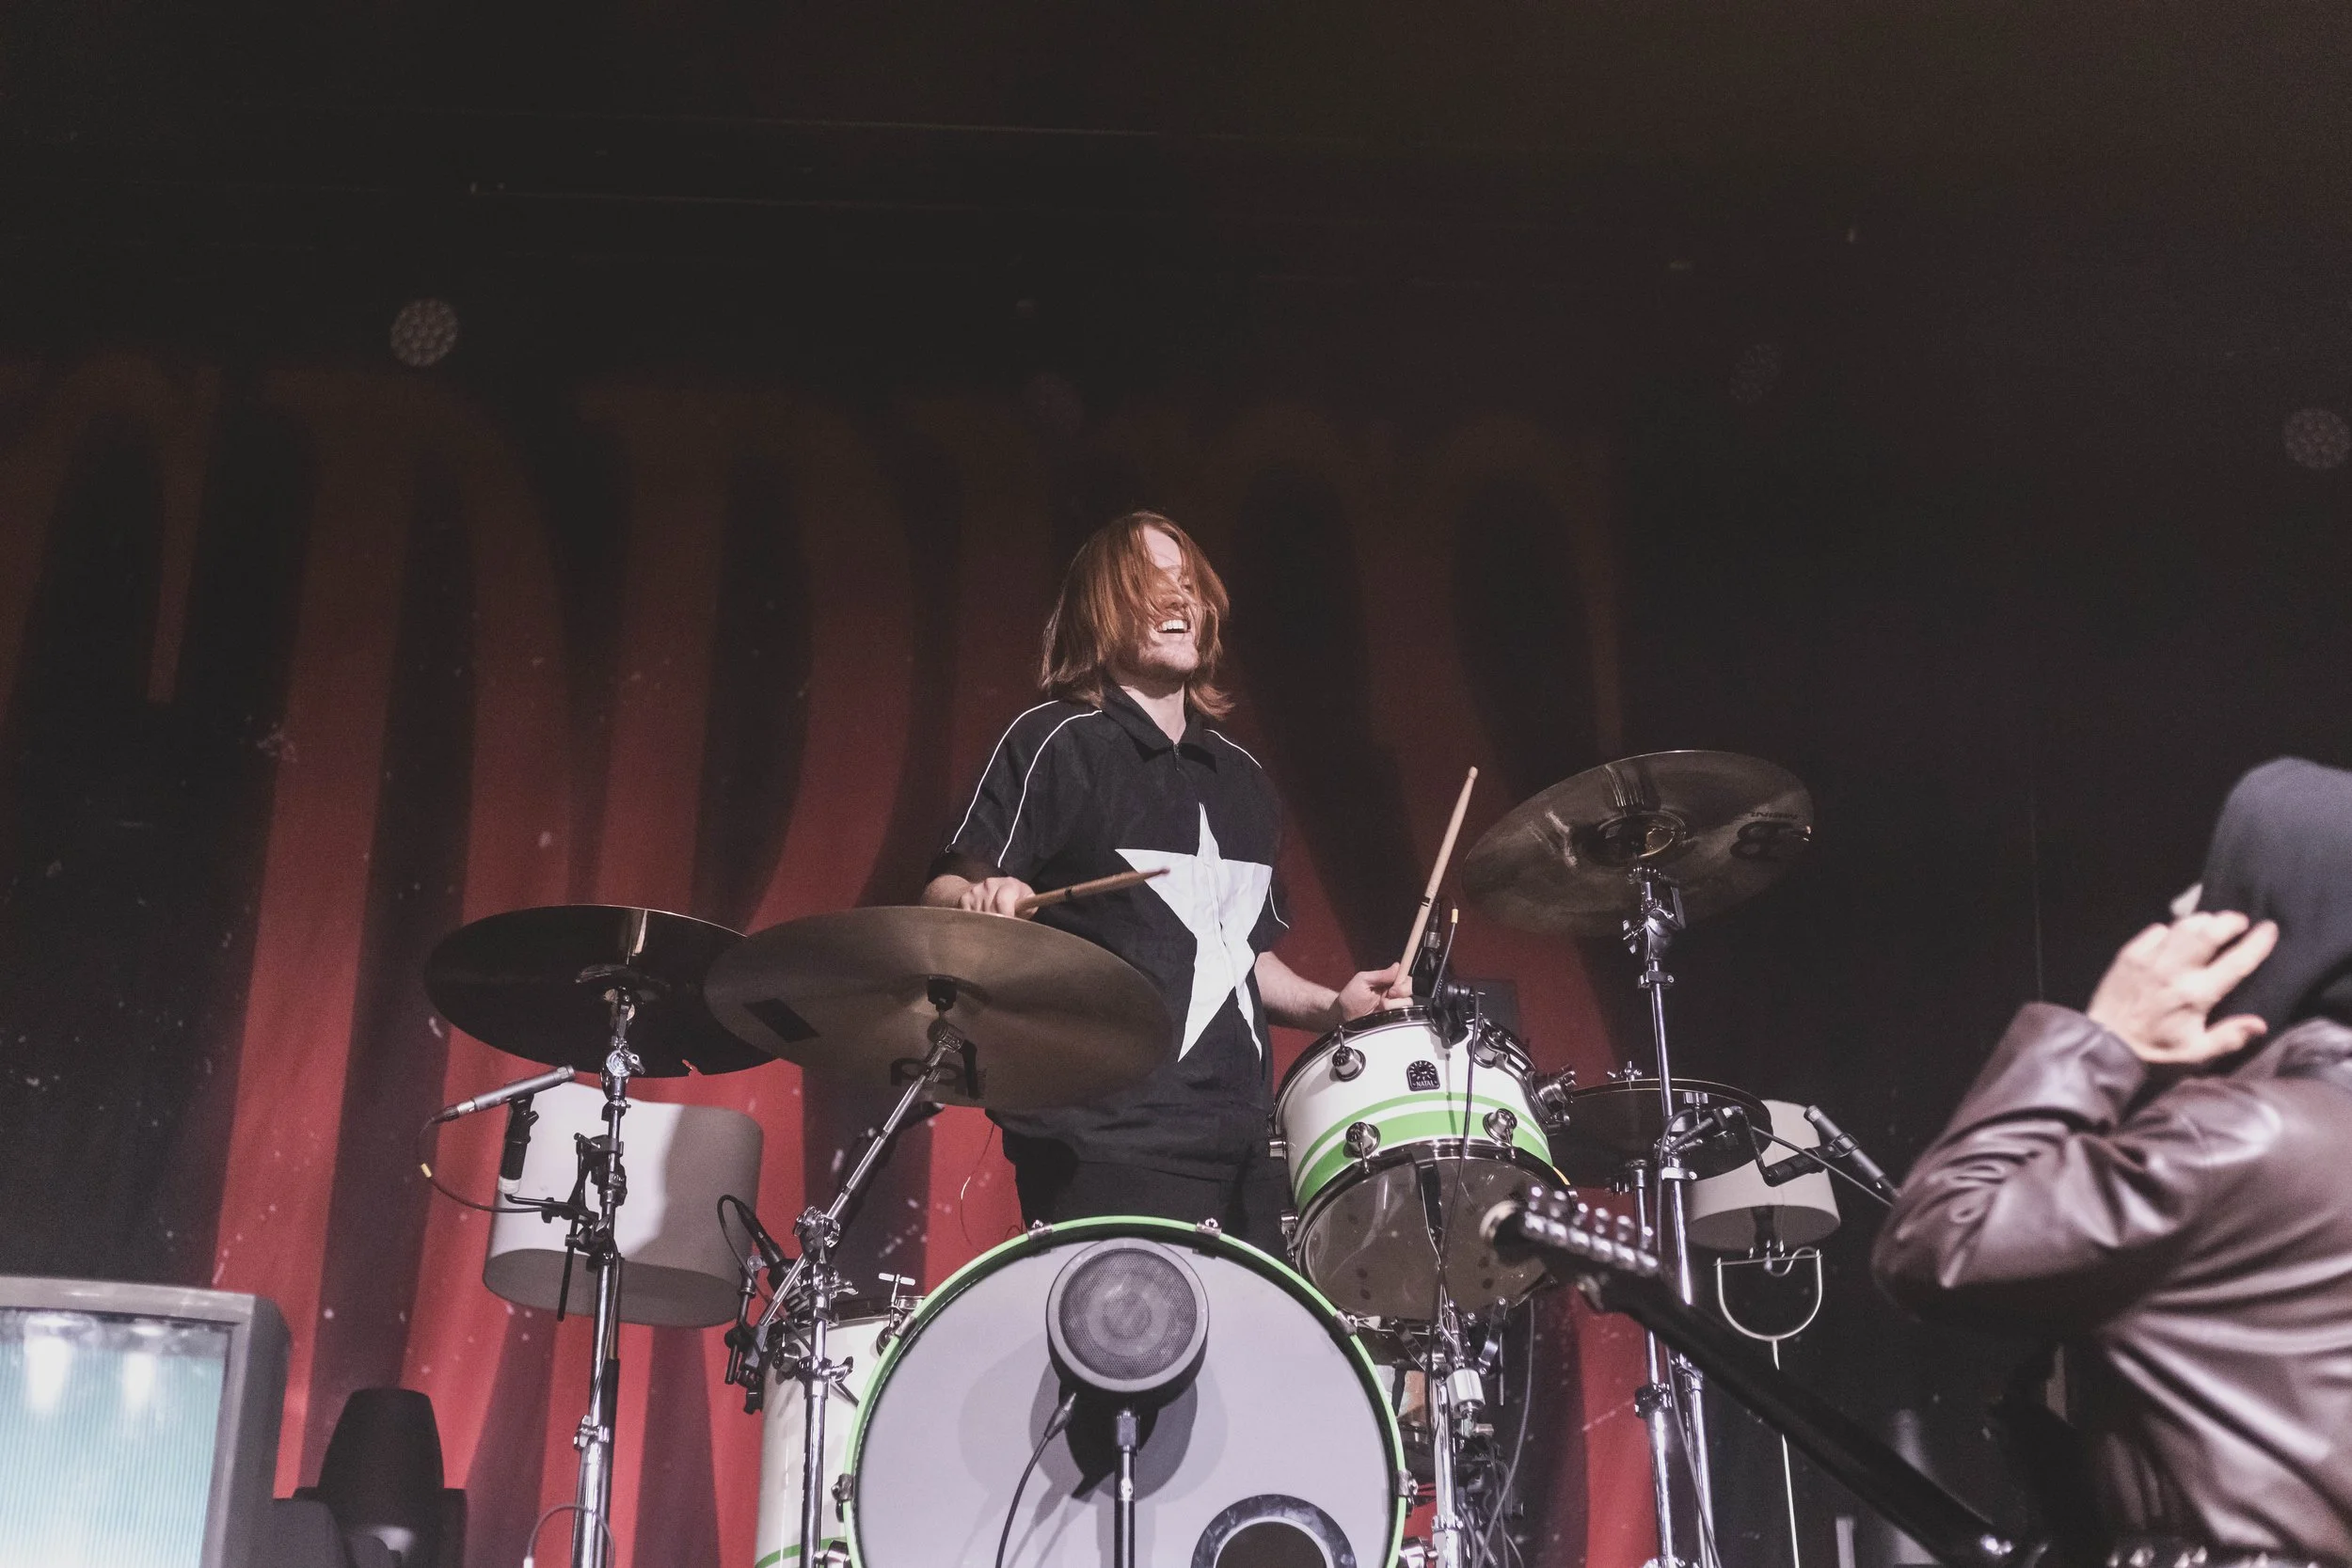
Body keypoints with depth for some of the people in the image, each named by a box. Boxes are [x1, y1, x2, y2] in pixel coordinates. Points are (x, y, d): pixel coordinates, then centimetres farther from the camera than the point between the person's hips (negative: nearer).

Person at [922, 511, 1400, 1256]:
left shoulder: (1240, 776, 19)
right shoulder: (1057, 742, -1)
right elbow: (942, 893, -8)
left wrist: (1329, 1005, 11)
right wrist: (984, 899, -29)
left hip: (1239, 1142, 7)